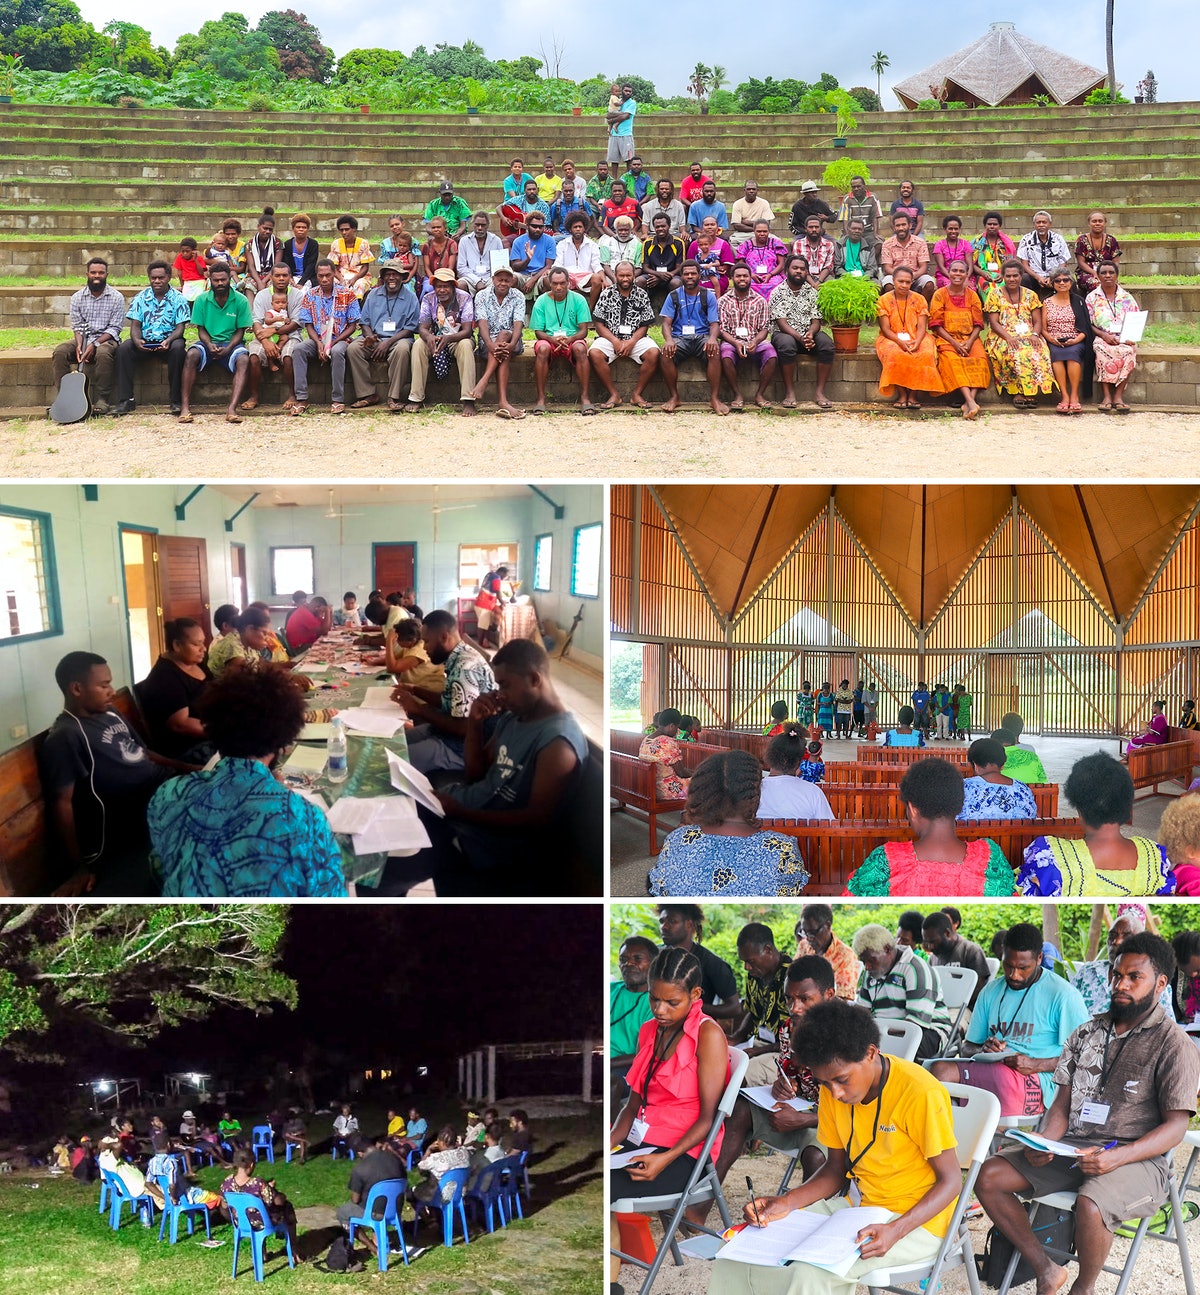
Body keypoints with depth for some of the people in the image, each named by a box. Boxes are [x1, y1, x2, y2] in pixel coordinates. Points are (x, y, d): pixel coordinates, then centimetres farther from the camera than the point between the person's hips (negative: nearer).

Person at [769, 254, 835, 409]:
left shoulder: (812, 292, 9)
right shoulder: (778, 292, -1)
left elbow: (816, 321, 2)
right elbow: (782, 323, -11)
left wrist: (810, 334, -22)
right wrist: (799, 337, -27)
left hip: (809, 334, 3)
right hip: (785, 333, -3)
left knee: (826, 343, -27)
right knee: (786, 344, -38)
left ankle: (819, 391, -23)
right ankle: (789, 391, -27)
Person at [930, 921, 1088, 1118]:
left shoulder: (1063, 995, 3)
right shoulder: (991, 991, 21)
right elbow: (967, 1049, 21)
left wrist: (1036, 1065, -15)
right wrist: (983, 1050, -3)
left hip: (1036, 1083, -6)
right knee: (939, 1068, -28)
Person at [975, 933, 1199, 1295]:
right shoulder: (1088, 1032, 15)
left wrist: (1118, 1157, -23)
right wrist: (1045, 1142, -7)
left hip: (1136, 1159, -6)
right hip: (1072, 1147, 6)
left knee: (1090, 1206, -37)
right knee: (989, 1177, -12)